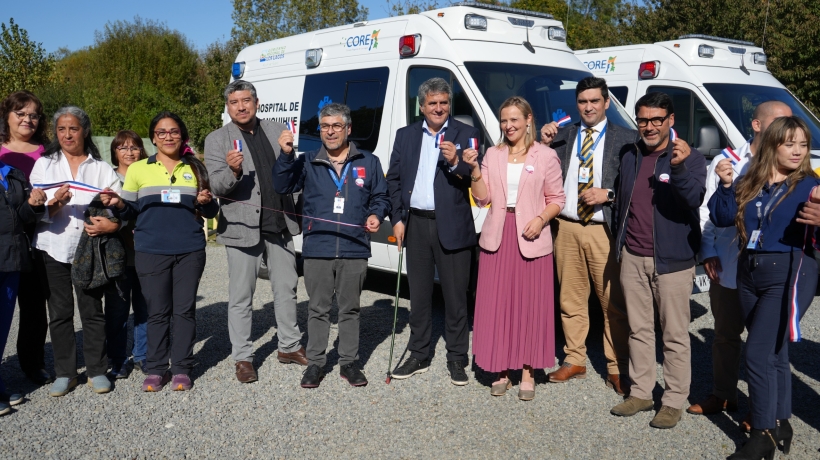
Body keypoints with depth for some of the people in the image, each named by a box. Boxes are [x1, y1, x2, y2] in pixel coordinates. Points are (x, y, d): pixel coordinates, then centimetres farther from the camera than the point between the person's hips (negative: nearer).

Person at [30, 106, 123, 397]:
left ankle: (97, 370, 13)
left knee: (92, 310, 3)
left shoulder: (102, 169, 10)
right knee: (59, 312, 5)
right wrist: (53, 204, -22)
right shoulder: (43, 165, 10)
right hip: (53, 248, 1)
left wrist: (112, 224, -21)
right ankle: (64, 373, 15)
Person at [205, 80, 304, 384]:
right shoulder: (217, 140, 1)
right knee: (241, 298, 3)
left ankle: (289, 347, 28)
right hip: (243, 226, -3)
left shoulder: (278, 131, 10)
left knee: (286, 289, 13)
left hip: (279, 225, 4)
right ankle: (242, 358, 14)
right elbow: (216, 186, -7)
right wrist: (233, 171, -27)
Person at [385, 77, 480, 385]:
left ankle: (457, 359, 16)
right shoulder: (405, 136, 12)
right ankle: (419, 356, 25)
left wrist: (456, 162, -25)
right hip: (416, 225, 3)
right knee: (418, 295, 13)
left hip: (452, 226, -3)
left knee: (456, 296, 4)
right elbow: (393, 179, 11)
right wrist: (397, 219, 3)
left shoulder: (465, 134, 2)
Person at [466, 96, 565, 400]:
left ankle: (527, 373, 13)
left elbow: (556, 199, 2)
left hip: (531, 240, -3)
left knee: (530, 306, 1)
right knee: (497, 306, 5)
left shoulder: (546, 156, 0)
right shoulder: (493, 155, 9)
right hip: (497, 238, 3)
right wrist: (474, 170, -8)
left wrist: (541, 219, -15)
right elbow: (483, 199, 5)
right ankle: (501, 372, 17)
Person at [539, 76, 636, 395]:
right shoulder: (562, 135, 12)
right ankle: (574, 361, 25)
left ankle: (616, 370, 11)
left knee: (614, 302, 0)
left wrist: (608, 195, -15)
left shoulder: (626, 139, 1)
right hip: (566, 228, 4)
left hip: (604, 230, -3)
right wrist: (544, 145, -2)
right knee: (571, 299, 12)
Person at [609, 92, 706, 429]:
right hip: (632, 259, 5)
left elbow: (694, 200, -23)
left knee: (675, 335, 3)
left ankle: (674, 401, 13)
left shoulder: (690, 158, -6)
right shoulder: (629, 158, 10)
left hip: (671, 261, -5)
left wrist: (680, 168, -39)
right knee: (638, 330, 13)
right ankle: (640, 392, 24)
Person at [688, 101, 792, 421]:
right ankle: (723, 395, 33)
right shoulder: (725, 161, 4)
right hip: (726, 268, 2)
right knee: (725, 334, 16)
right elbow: (706, 210, 4)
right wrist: (708, 252, -4)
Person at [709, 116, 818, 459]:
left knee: (758, 353, -11)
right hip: (749, 274, 5)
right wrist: (725, 185, -9)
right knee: (775, 353, 16)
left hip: (787, 275, -5)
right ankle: (781, 424, 30)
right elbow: (723, 218, 4)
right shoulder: (749, 183, 8)